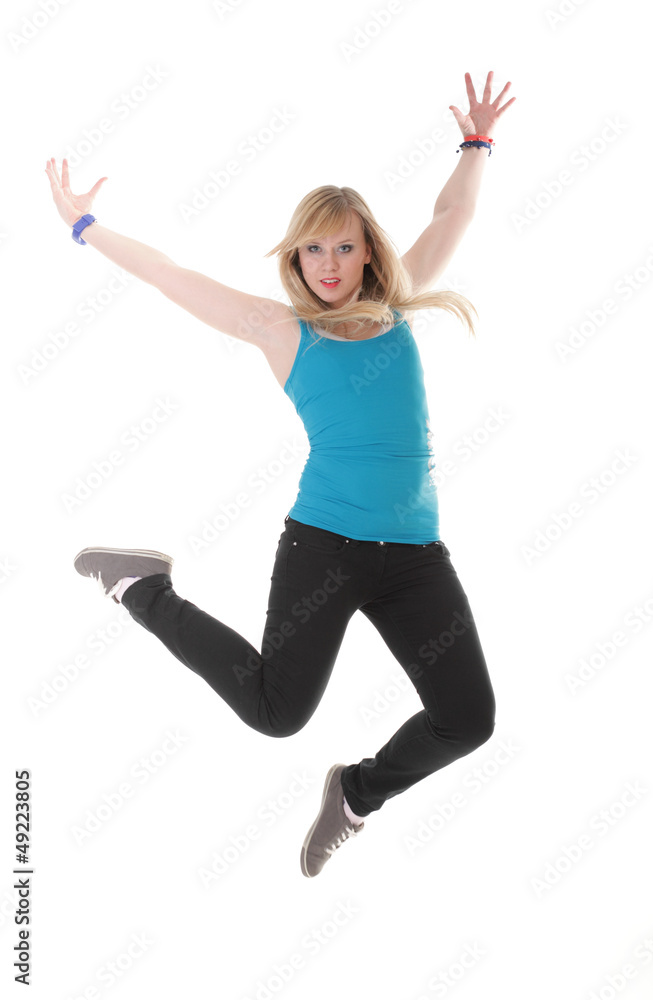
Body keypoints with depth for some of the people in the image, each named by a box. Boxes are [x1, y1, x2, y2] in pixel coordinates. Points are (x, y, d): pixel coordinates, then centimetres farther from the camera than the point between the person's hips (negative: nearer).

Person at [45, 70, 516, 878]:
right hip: (323, 542, -4)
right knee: (276, 710, -3)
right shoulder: (284, 330, 3)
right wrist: (85, 227, 5)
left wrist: (477, 143, 22)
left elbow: (451, 218, 24)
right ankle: (145, 590, 19)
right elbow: (173, 279, 4)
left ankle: (358, 791, 28)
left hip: (417, 554, 4)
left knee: (467, 720, -1)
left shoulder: (395, 309, 12)